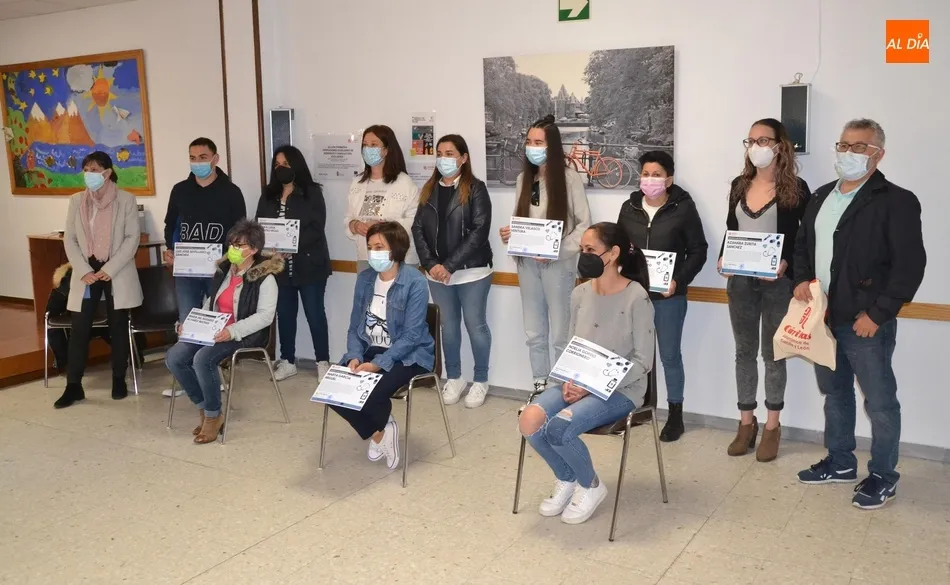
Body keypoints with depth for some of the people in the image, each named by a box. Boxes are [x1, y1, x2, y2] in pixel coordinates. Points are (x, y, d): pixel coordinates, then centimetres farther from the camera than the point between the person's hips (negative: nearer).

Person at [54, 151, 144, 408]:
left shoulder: (126, 199, -3)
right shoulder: (76, 200, 6)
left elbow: (133, 237, -7)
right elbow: (69, 239, 4)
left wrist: (110, 269, -14)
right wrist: (84, 270, -9)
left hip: (118, 274, -2)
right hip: (86, 274, 2)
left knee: (118, 328, 6)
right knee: (79, 329, 0)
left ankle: (119, 380, 19)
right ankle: (73, 386, 5)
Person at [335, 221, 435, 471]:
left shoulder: (415, 282, -15)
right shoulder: (364, 278, 4)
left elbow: (411, 335, -19)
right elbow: (355, 326, 7)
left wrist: (377, 364, -26)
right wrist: (355, 356, -13)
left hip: (408, 355, -6)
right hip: (369, 350, 6)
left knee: (372, 393, -31)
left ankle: (383, 426, 7)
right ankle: (376, 431, 7)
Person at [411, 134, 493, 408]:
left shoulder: (475, 189, -6)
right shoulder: (429, 190, 10)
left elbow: (479, 232, -14)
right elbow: (418, 229, 5)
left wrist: (450, 265, -18)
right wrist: (431, 264, -9)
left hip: (471, 271, -4)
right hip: (437, 272, 5)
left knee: (476, 325, 4)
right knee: (448, 325, 13)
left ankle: (480, 381, 18)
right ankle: (454, 378, 27)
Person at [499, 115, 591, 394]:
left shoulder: (569, 179, -8)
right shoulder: (523, 179, 9)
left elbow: (584, 224, -9)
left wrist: (558, 250, -18)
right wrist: (509, 234, -6)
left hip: (559, 264, -5)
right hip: (527, 263, 6)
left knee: (560, 334, 3)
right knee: (534, 333, 13)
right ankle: (539, 388, 25)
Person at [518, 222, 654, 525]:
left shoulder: (636, 298, -14)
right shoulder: (580, 294, 4)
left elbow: (643, 361, -13)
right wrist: (570, 381, -8)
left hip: (620, 389, -6)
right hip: (578, 384, 6)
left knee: (558, 428, -28)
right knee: (529, 422, -18)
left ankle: (591, 486, 3)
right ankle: (566, 480, 9)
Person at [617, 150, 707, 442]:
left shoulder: (684, 208, -6)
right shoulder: (629, 207, 5)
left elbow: (698, 250, -4)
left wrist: (679, 280, -14)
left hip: (669, 295, -3)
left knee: (670, 354, 5)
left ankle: (675, 416, 17)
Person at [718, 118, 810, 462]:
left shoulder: (795, 188, -6)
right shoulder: (739, 185, 8)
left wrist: (786, 263, -21)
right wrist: (723, 258, -4)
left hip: (777, 282, -4)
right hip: (740, 280, 4)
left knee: (773, 353, 6)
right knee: (744, 351, 10)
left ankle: (772, 426, 17)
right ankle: (746, 422, 22)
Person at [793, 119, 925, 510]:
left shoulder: (896, 202, -10)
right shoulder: (822, 197, 12)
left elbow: (910, 265, -15)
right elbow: (803, 244, 21)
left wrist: (877, 314, -18)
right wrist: (802, 280, 2)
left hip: (865, 322, -7)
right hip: (824, 317, 7)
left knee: (879, 401, 3)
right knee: (834, 392, 18)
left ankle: (883, 476, 18)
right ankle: (840, 462, 33)